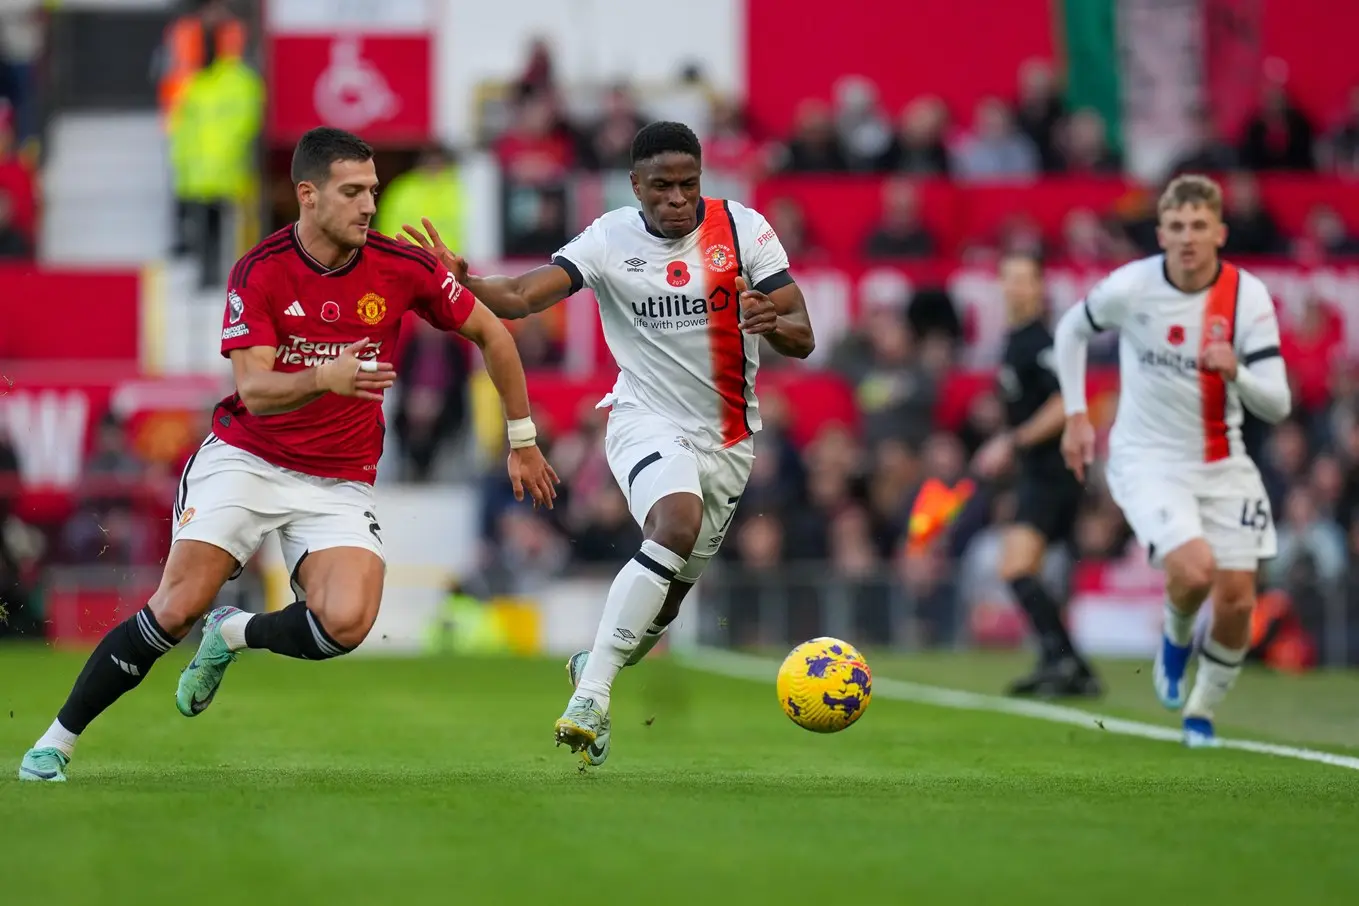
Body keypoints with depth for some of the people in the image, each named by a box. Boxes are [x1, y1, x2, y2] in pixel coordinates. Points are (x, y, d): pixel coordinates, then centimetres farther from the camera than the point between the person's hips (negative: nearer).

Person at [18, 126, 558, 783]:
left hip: (340, 483, 1)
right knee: (177, 608, -16)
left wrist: (523, 441, 11)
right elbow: (254, 390, -20)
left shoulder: (402, 267, -7)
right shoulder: (259, 272, -11)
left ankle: (233, 635, 8)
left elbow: (492, 334, 6)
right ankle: (57, 740, 2)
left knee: (345, 623, -25)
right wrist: (325, 378, -39)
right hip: (246, 459, -1)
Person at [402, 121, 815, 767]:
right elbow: (522, 296, -21)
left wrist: (774, 322, -30)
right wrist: (459, 279, -40)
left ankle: (595, 664, 44)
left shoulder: (743, 228, -7)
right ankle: (589, 697, -34)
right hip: (646, 419, -3)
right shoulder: (610, 239, -9)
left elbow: (802, 339, -7)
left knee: (671, 592, 12)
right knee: (677, 521, -33)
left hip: (728, 438, 3)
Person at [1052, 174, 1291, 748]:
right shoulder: (1130, 287, -12)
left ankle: (1201, 711, 23)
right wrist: (1076, 416, 5)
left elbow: (1277, 405, -14)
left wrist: (1236, 372, -34)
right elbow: (1071, 331, 9)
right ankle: (1176, 636, 9)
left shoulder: (1248, 297, -11)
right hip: (1147, 459, -3)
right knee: (1194, 569, -27)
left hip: (1222, 464, 3)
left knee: (1237, 601, -2)